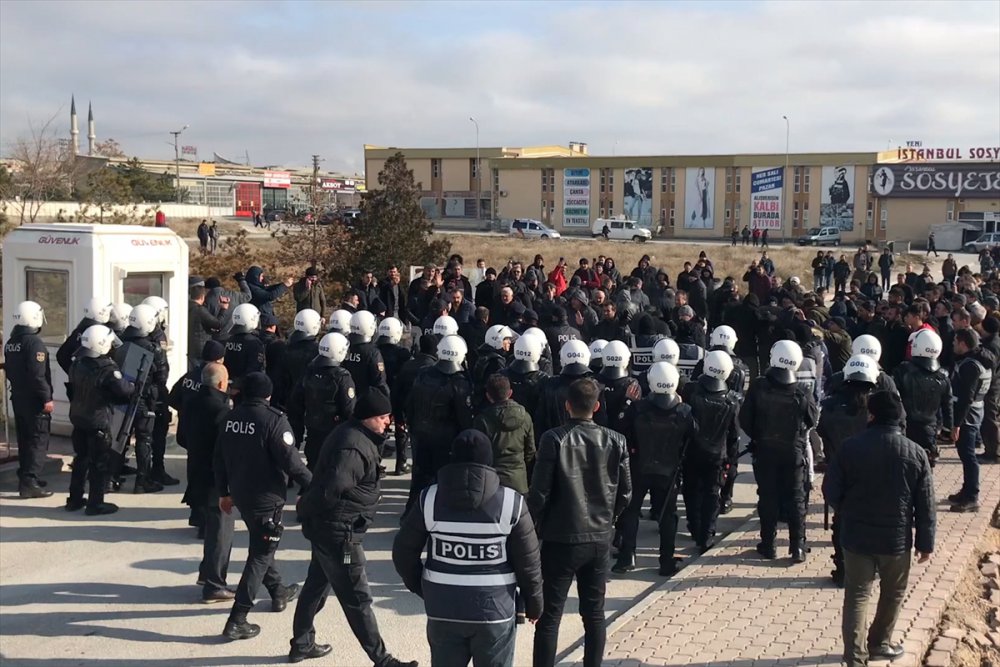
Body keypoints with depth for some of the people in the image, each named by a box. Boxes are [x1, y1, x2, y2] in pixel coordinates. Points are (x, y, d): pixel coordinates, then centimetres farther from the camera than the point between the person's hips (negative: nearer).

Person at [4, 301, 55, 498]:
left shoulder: (10, 343, 9)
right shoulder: (35, 343, -20)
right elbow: (38, 375, -25)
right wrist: (47, 398, -21)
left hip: (18, 398, 9)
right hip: (34, 401, -9)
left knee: (24, 439, 17)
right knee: (38, 441, -5)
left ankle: (26, 477, 26)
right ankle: (29, 483, -11)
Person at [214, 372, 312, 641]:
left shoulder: (232, 417, 2)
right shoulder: (273, 420, -19)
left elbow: (219, 457, 8)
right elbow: (289, 460, -21)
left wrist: (224, 492, 20)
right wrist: (312, 485, -8)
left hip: (240, 495, 7)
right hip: (266, 497, -7)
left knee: (261, 546, 26)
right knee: (260, 555, 0)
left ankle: (278, 592, 45)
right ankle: (237, 621, -3)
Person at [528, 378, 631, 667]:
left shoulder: (554, 439, -13)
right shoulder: (615, 441, -3)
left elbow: (539, 493, -13)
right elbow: (625, 492, 3)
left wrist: (535, 529, 2)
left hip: (560, 539, -3)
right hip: (600, 540, 3)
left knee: (549, 616, 4)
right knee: (594, 613, 15)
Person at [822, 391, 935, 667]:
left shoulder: (850, 447, -11)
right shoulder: (915, 453, -9)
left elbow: (831, 491, -5)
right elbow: (925, 505, -5)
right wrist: (926, 542, 5)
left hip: (856, 536, 0)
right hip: (897, 538, 0)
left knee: (857, 595, 7)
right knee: (892, 594, 21)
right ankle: (878, 644, 34)